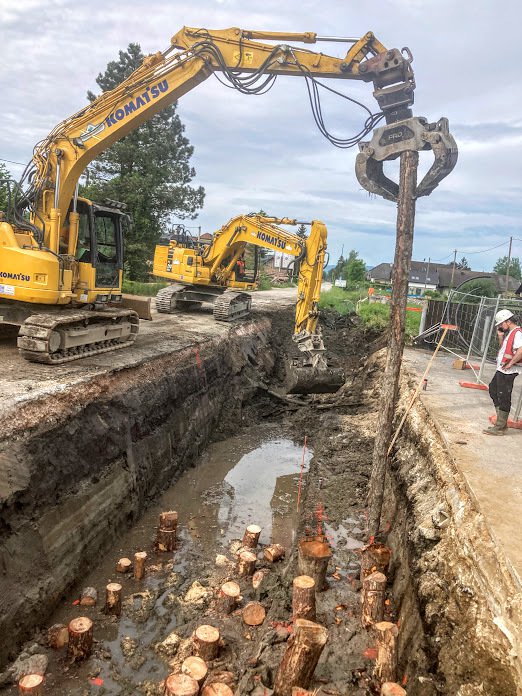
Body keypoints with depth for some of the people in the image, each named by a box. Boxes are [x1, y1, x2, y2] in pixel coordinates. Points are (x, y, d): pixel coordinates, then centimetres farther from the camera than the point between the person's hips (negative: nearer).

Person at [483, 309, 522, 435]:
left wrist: (510, 363, -23)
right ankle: (502, 422, 27)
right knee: (493, 389, 20)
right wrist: (500, 336, 9)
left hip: (508, 372, -11)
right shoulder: (509, 333, 14)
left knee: (503, 398, -6)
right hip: (501, 369, 11)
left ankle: (500, 427, 2)